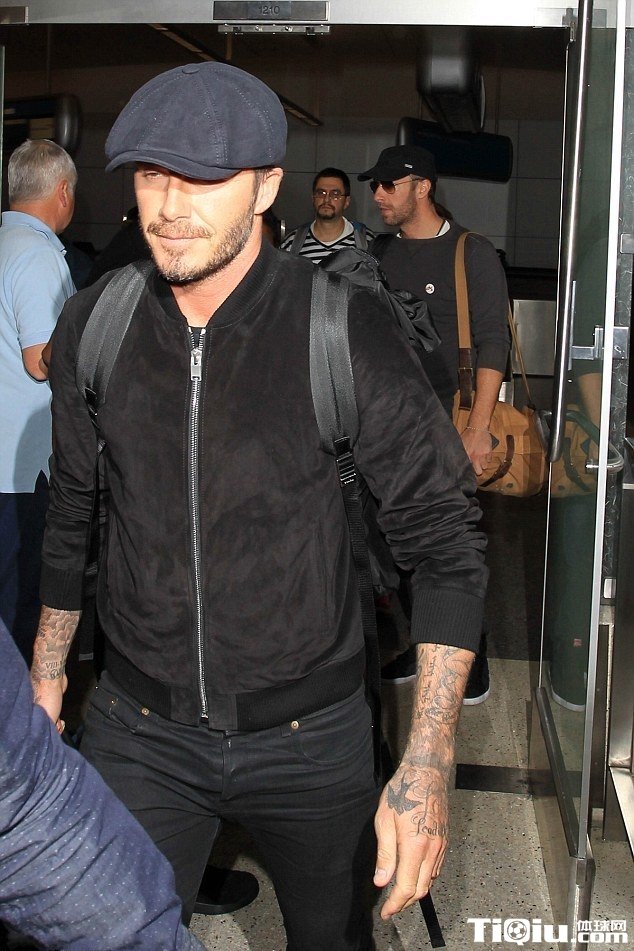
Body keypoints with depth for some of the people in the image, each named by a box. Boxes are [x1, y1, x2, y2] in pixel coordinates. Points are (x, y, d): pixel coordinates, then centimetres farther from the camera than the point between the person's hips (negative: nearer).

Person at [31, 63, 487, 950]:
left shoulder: (346, 330, -16)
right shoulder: (92, 326, -5)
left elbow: (444, 543, -13)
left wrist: (428, 764, -20)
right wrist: (46, 676, 17)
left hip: (309, 734, -1)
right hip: (139, 730, 2)